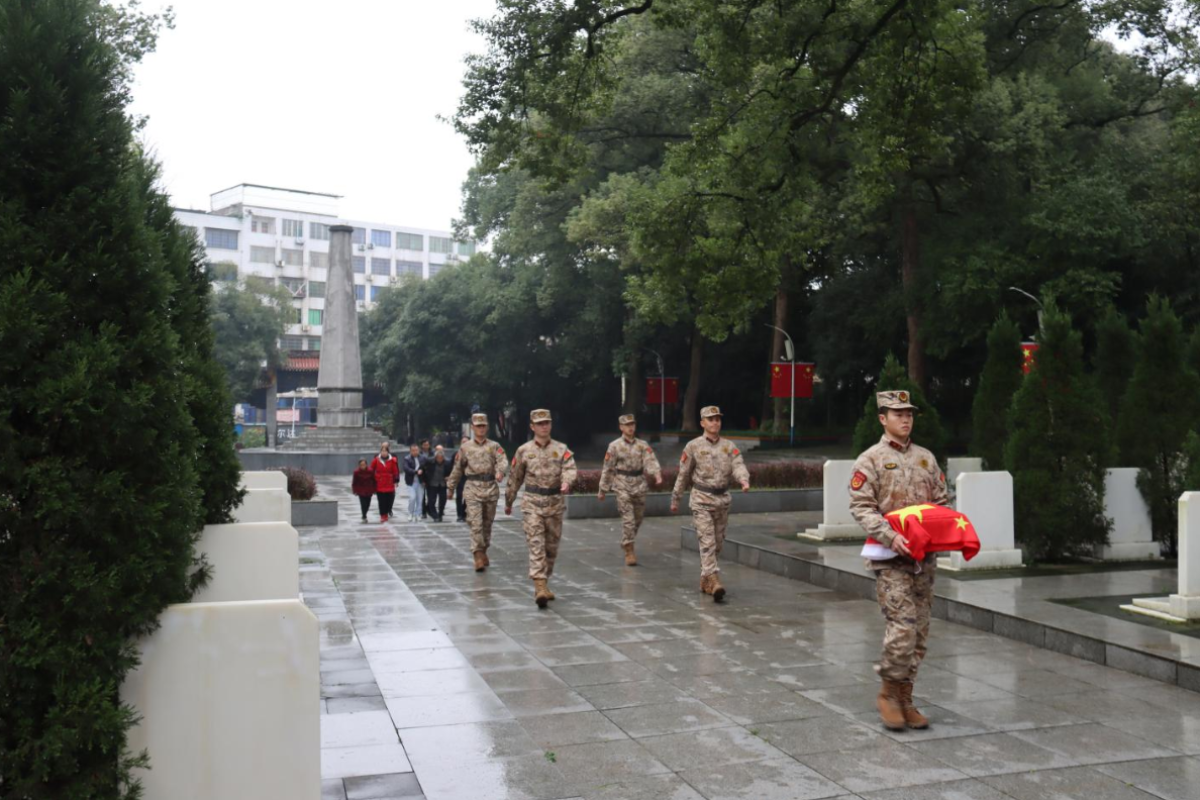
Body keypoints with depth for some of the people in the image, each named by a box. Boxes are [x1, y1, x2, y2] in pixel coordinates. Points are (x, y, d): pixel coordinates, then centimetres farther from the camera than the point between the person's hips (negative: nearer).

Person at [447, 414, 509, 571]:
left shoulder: (494, 446, 5)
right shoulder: (465, 447, 8)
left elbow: (502, 461, -11)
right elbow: (458, 469, 14)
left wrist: (500, 472, -33)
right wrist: (451, 488, 17)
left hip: (491, 488, 1)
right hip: (473, 489, -1)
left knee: (487, 523, 12)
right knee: (476, 523, -11)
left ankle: (483, 552, 29)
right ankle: (478, 556, -9)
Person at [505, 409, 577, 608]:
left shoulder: (561, 449, 5)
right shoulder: (524, 451, 4)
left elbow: (570, 468, -12)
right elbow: (515, 478, 11)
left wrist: (567, 481, -34)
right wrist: (508, 502, 17)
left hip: (555, 504, 2)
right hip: (532, 504, -2)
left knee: (552, 547, 11)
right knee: (536, 546, -12)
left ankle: (543, 582, 27)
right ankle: (540, 587, -19)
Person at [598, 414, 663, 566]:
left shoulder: (642, 445, 5)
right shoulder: (614, 446, -1)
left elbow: (651, 461, -10)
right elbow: (607, 469, 2)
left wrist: (657, 475, -30)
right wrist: (603, 490, 4)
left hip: (640, 486, 4)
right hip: (623, 486, -4)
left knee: (638, 519, 13)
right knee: (628, 519, -9)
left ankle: (626, 543, 36)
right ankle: (629, 552, -4)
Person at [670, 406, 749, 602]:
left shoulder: (729, 446, 5)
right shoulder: (693, 446, -3)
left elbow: (738, 466, -10)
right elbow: (683, 474, 3)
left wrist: (744, 480, -32)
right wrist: (675, 499, 7)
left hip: (723, 499, 4)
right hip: (701, 500, -4)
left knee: (718, 544, 12)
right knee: (707, 542, -13)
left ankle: (704, 579, 27)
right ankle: (714, 582, -22)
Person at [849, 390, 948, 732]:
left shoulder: (926, 458, 14)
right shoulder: (871, 459, -2)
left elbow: (942, 501, 18)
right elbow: (861, 506, -10)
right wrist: (890, 536, -22)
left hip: (924, 557, 6)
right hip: (891, 558, -6)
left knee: (919, 632, 8)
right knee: (903, 626, -14)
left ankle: (904, 698, 18)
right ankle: (888, 693, 4)